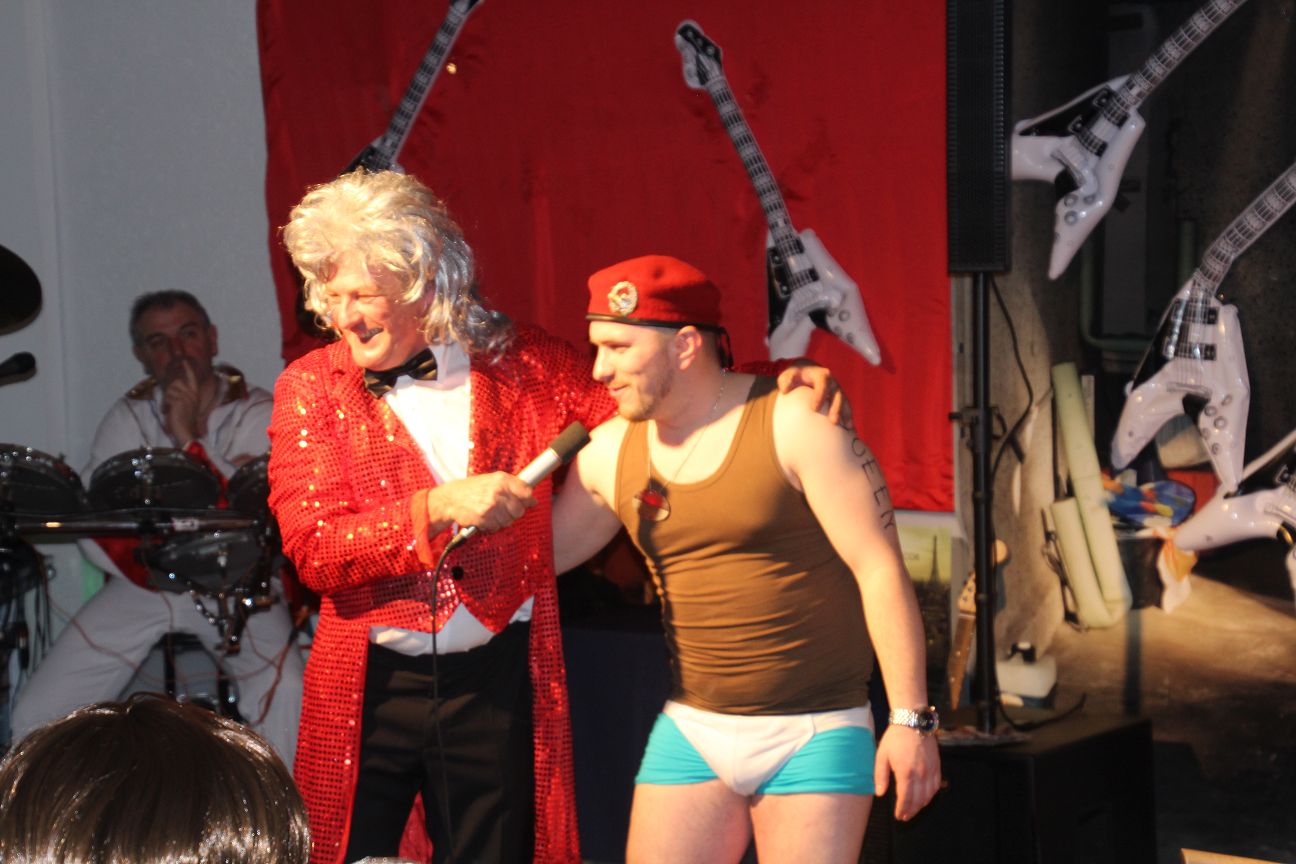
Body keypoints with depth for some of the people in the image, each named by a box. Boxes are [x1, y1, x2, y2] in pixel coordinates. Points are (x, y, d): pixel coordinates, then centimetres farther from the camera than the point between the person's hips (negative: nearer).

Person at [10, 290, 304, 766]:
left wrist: (189, 439, -24)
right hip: (142, 581, 2)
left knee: (283, 693, -24)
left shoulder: (257, 414, -8)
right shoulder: (129, 417, 2)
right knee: (37, 715, -7)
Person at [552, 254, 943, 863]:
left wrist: (911, 718, -14)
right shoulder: (608, 453, 5)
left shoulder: (795, 423, -10)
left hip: (815, 735, -4)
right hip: (690, 732, 4)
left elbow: (880, 568, -11)